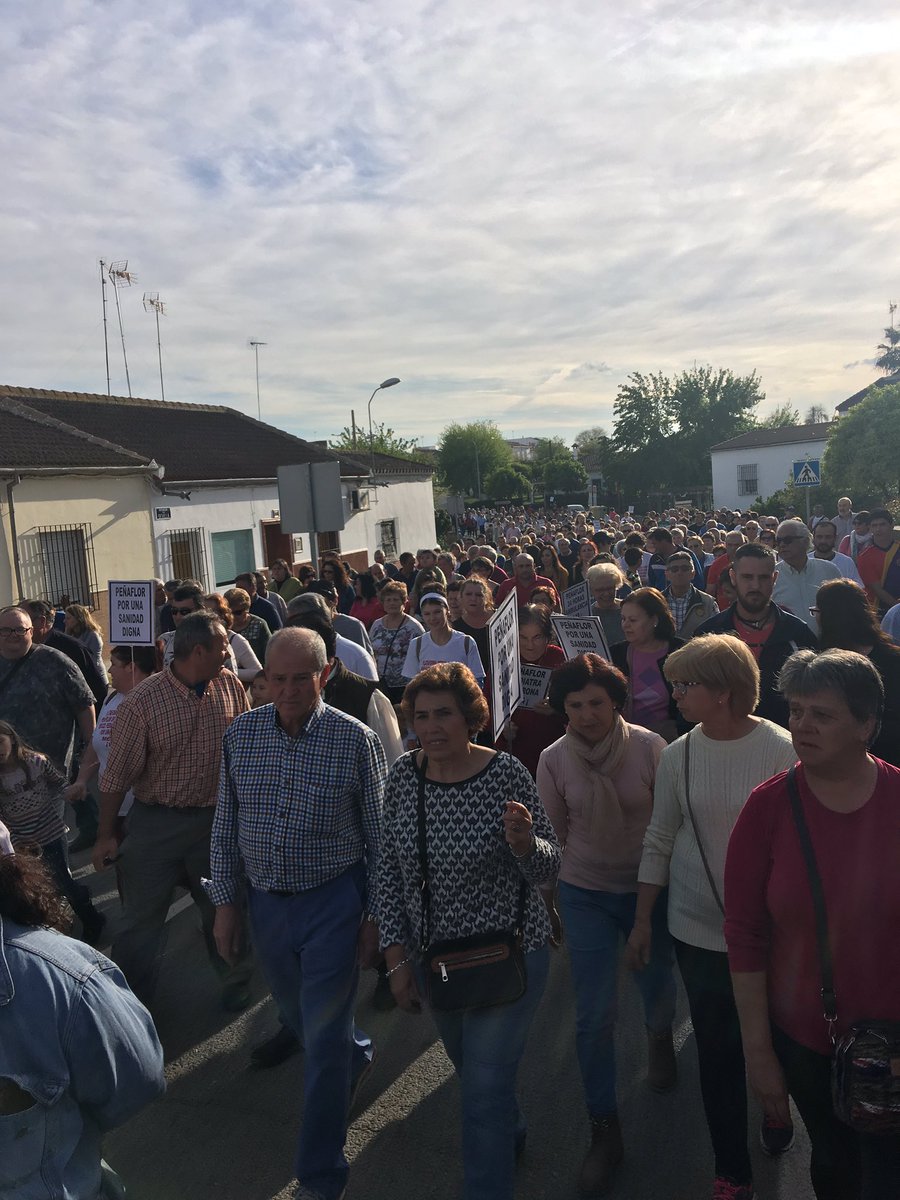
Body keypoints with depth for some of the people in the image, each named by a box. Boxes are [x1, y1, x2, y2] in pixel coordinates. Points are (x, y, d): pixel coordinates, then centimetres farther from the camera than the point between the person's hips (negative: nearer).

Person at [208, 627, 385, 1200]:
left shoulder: (357, 740, -14)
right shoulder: (241, 735, -4)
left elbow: (378, 836, -7)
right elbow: (226, 828, 4)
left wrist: (376, 916, -6)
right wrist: (226, 904, 4)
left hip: (333, 902, -4)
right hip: (265, 901, 4)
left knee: (324, 1038, 3)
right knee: (299, 1017, 23)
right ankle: (357, 1054, 55)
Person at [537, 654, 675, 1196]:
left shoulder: (650, 747, -17)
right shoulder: (553, 759, -13)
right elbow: (552, 835, -1)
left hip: (648, 888, 0)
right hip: (586, 896, 0)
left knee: (657, 988, 19)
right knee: (594, 1015, 1)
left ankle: (660, 1038, 57)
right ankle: (605, 1129, 22)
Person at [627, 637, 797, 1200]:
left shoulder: (782, 749, -15)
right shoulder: (679, 755, -6)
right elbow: (660, 842, 2)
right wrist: (643, 921, 6)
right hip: (699, 927, 2)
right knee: (718, 1050, 10)